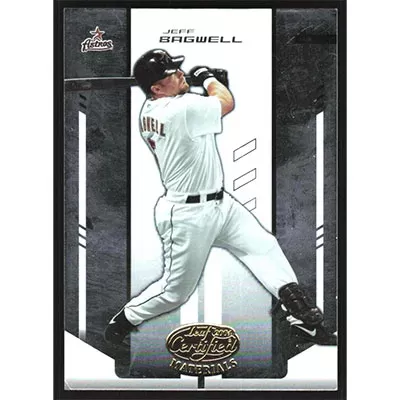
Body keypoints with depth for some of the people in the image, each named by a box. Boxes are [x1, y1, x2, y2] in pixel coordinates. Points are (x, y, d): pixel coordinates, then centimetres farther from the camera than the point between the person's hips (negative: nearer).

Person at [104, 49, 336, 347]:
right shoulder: (182, 109, -27)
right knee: (176, 290, 7)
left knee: (263, 247, 6)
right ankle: (122, 322, 29)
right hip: (189, 215, -9)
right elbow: (227, 103, -13)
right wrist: (208, 77, 3)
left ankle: (302, 315, 9)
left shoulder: (149, 110, 0)